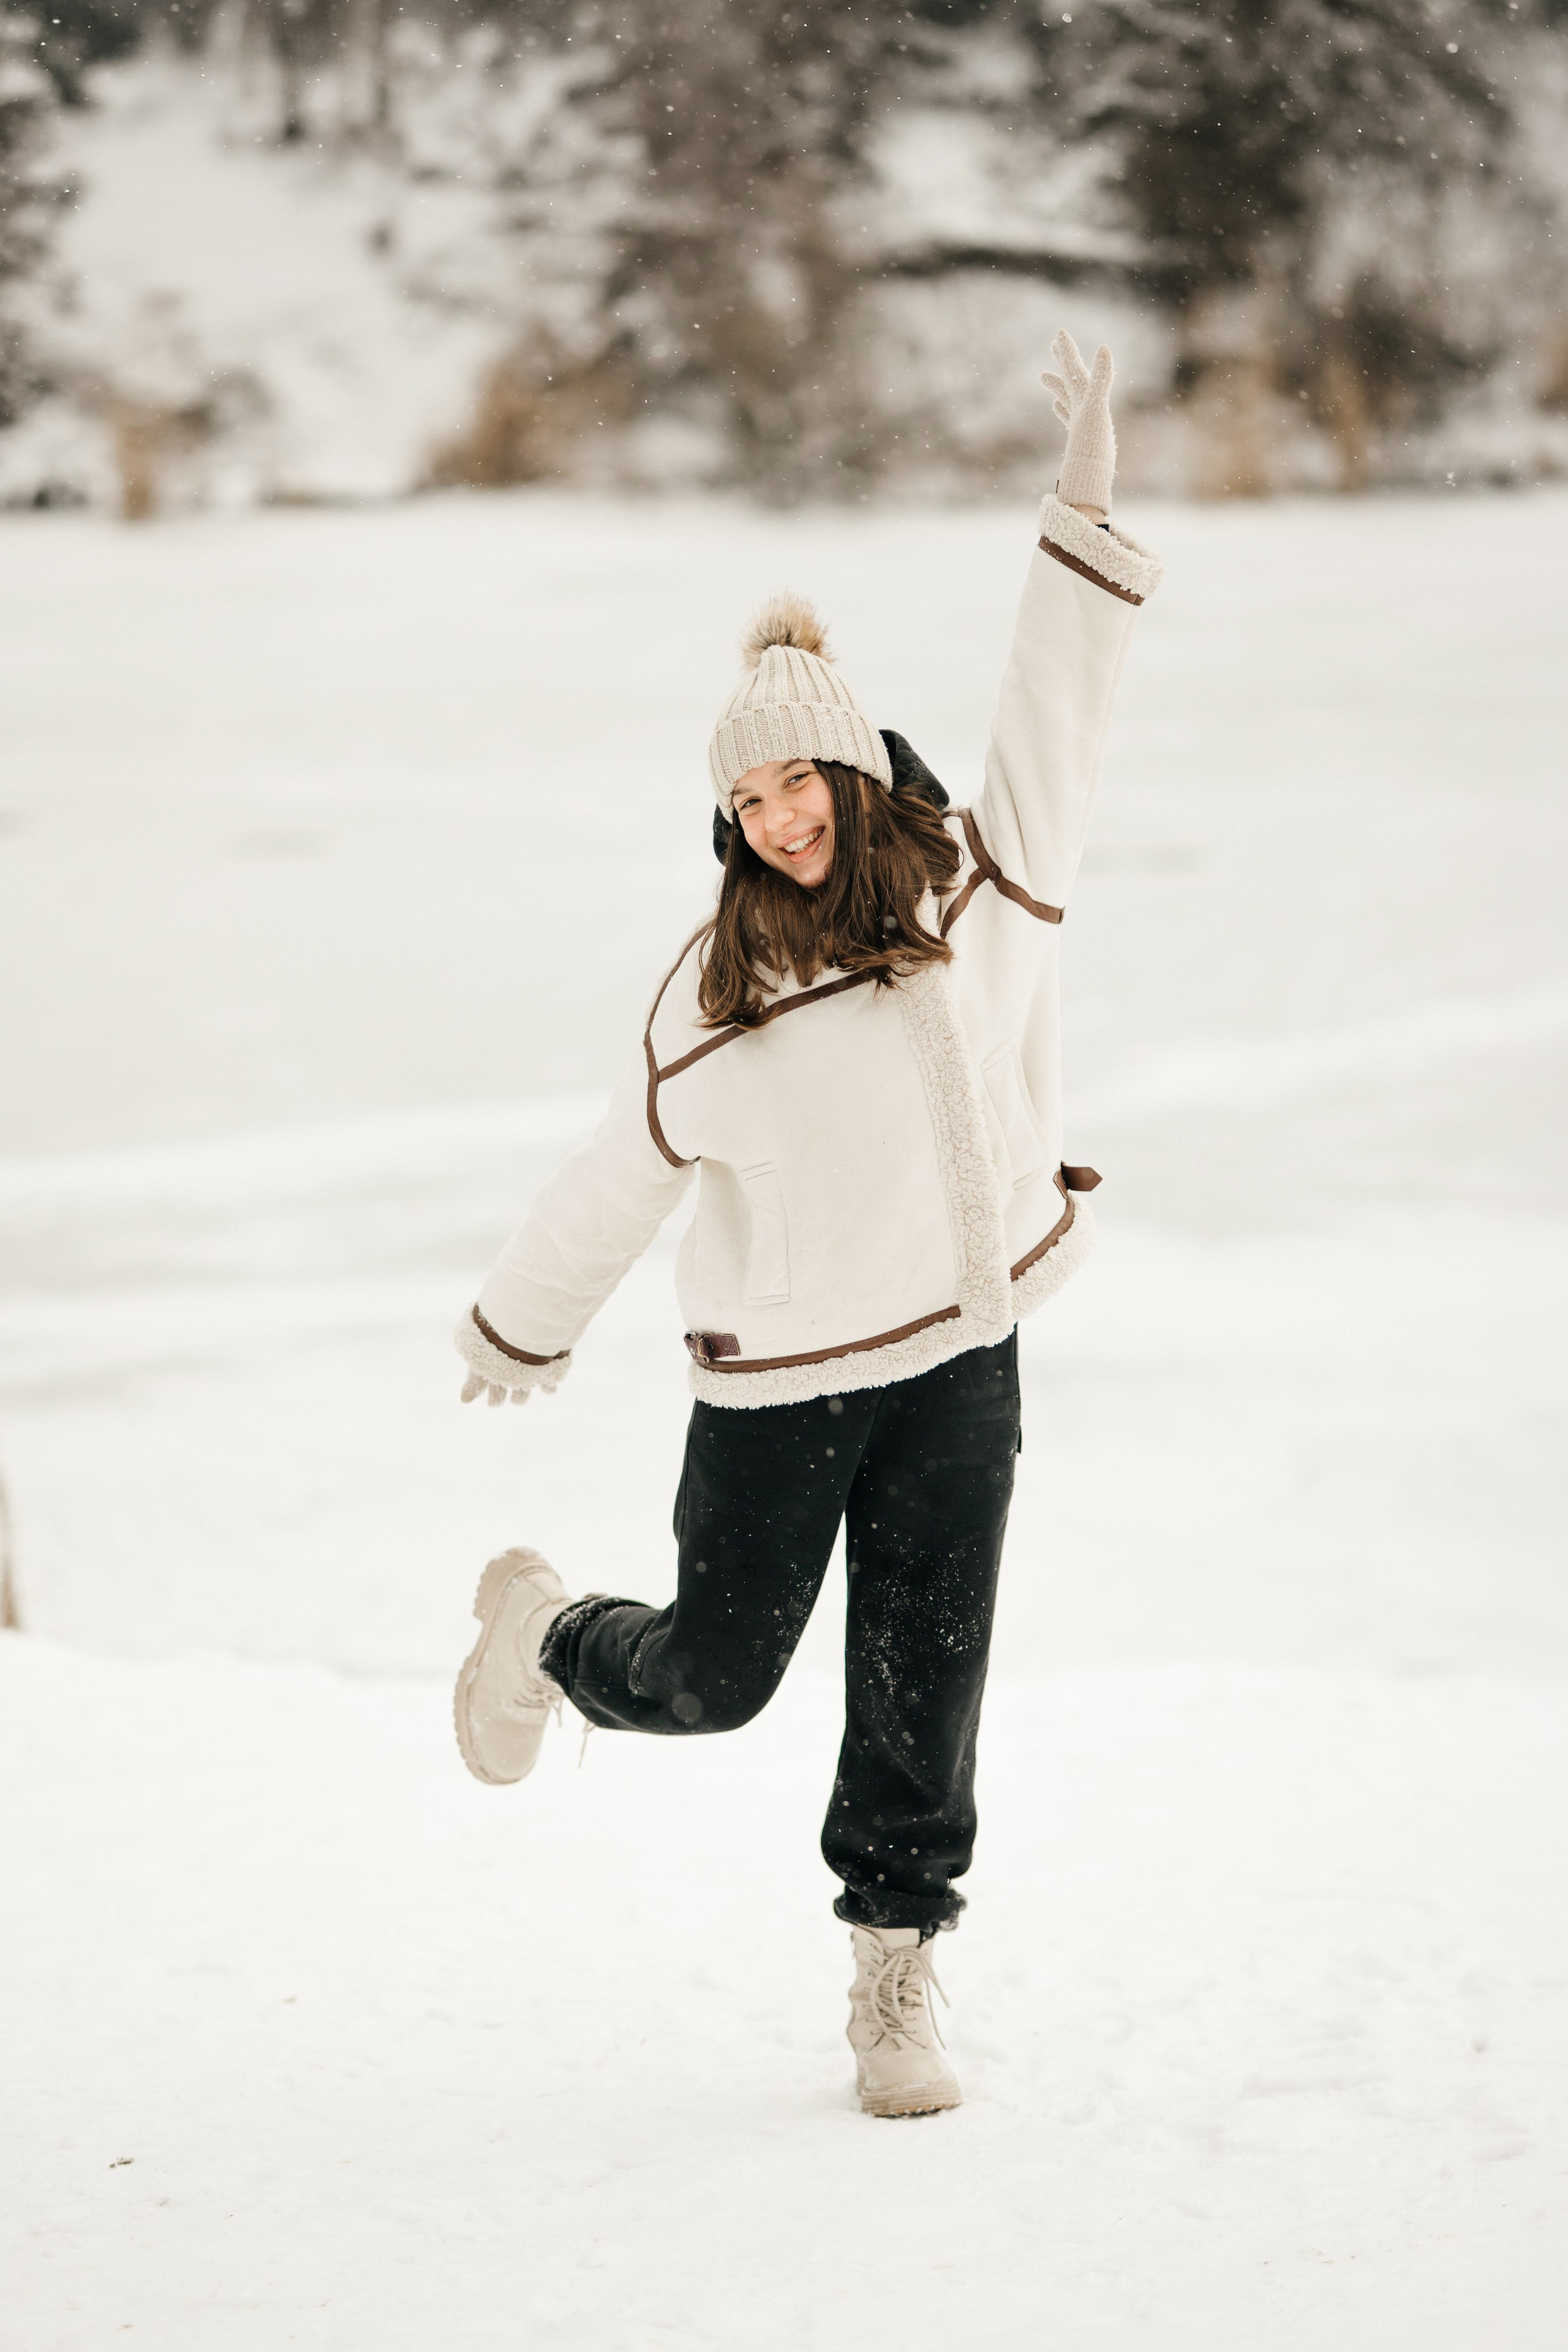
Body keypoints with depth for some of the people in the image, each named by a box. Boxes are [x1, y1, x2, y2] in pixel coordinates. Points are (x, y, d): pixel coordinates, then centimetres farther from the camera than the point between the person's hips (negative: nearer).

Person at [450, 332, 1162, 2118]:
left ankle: (894, 1986, 15)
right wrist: (519, 1331, 11)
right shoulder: (717, 997, -7)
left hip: (959, 1362, 2)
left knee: (923, 1686, 4)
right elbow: (620, 1179, 3)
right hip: (777, 1381, -2)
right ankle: (545, 1634, 40)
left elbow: (1056, 712, -2)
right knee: (713, 1676, 7)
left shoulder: (985, 886, -3)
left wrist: (1084, 505, -10)